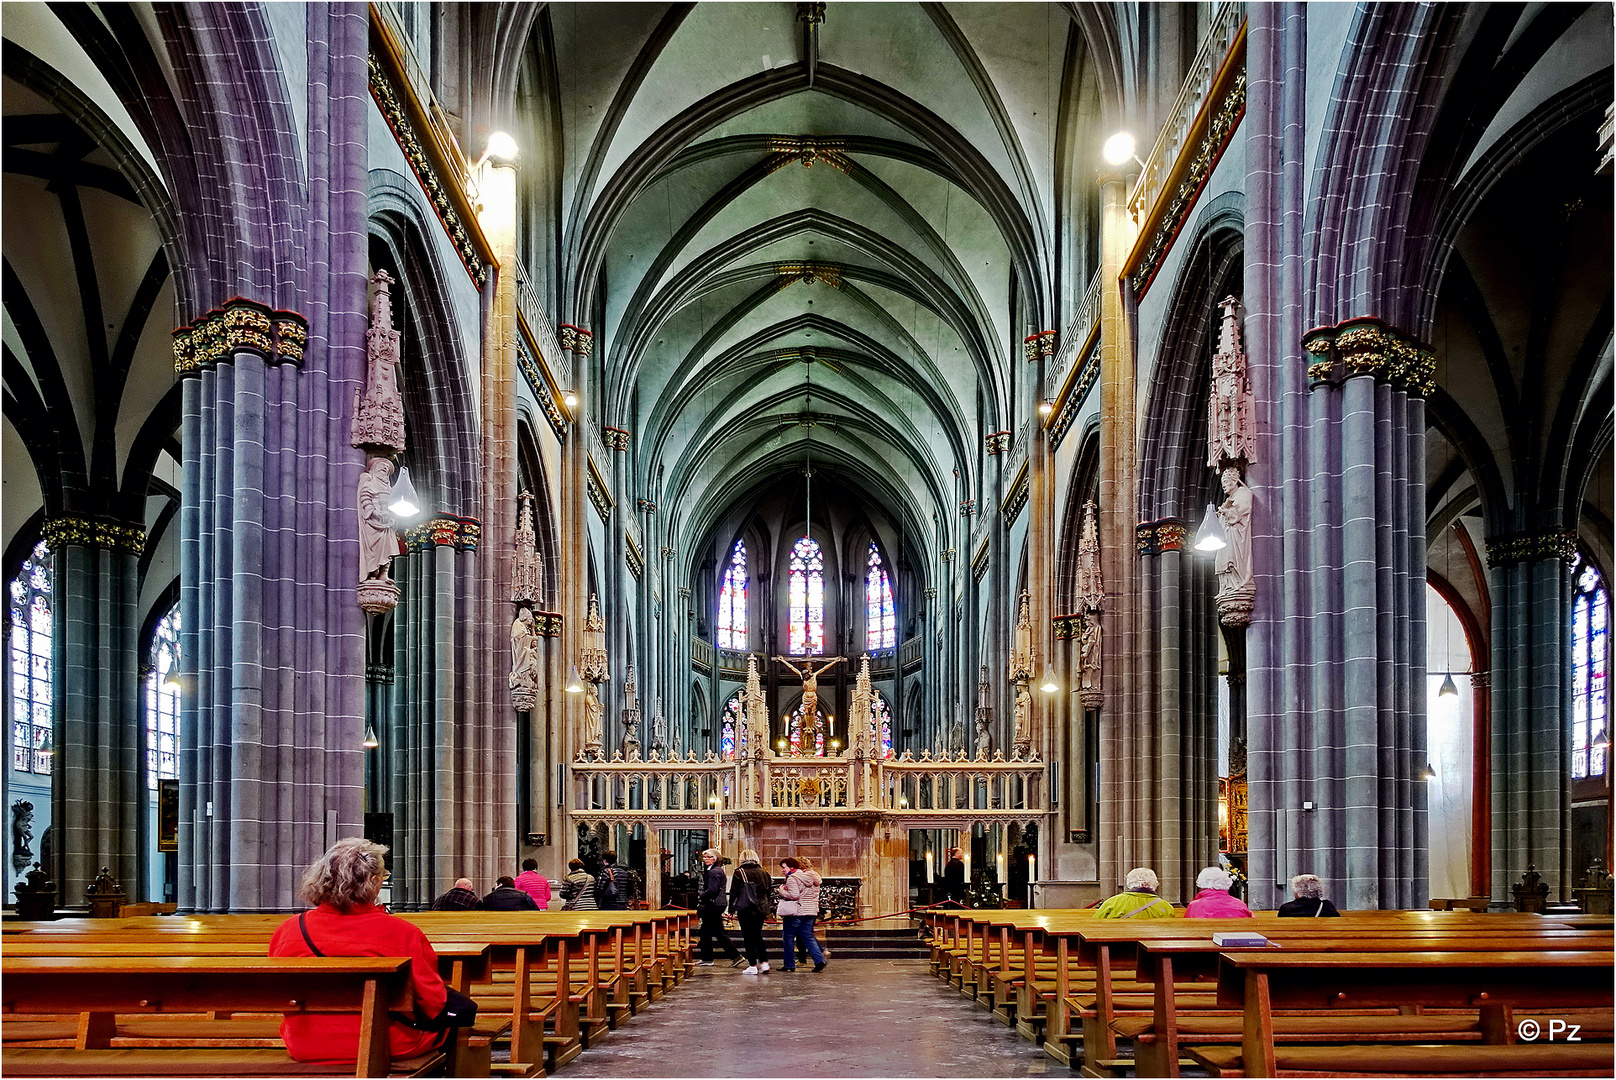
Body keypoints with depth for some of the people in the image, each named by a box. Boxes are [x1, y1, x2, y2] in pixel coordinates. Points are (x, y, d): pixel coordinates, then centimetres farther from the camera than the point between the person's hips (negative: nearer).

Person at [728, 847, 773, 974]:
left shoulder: (739, 873, -6)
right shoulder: (764, 873, 9)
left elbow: (734, 892, -5)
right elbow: (768, 892, 14)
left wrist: (731, 909, 4)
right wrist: (767, 910, 21)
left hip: (746, 910, -5)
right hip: (761, 910, 5)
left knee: (748, 937, 0)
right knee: (757, 936, 17)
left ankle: (752, 966, -1)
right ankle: (764, 962, 9)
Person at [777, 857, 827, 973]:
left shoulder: (792, 878, -12)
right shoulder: (811, 877, 14)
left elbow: (794, 895, -22)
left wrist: (782, 891, -7)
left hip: (796, 912, -8)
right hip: (811, 911, 8)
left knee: (789, 938, 4)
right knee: (808, 937, 10)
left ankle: (789, 965, 7)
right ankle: (820, 960, -5)